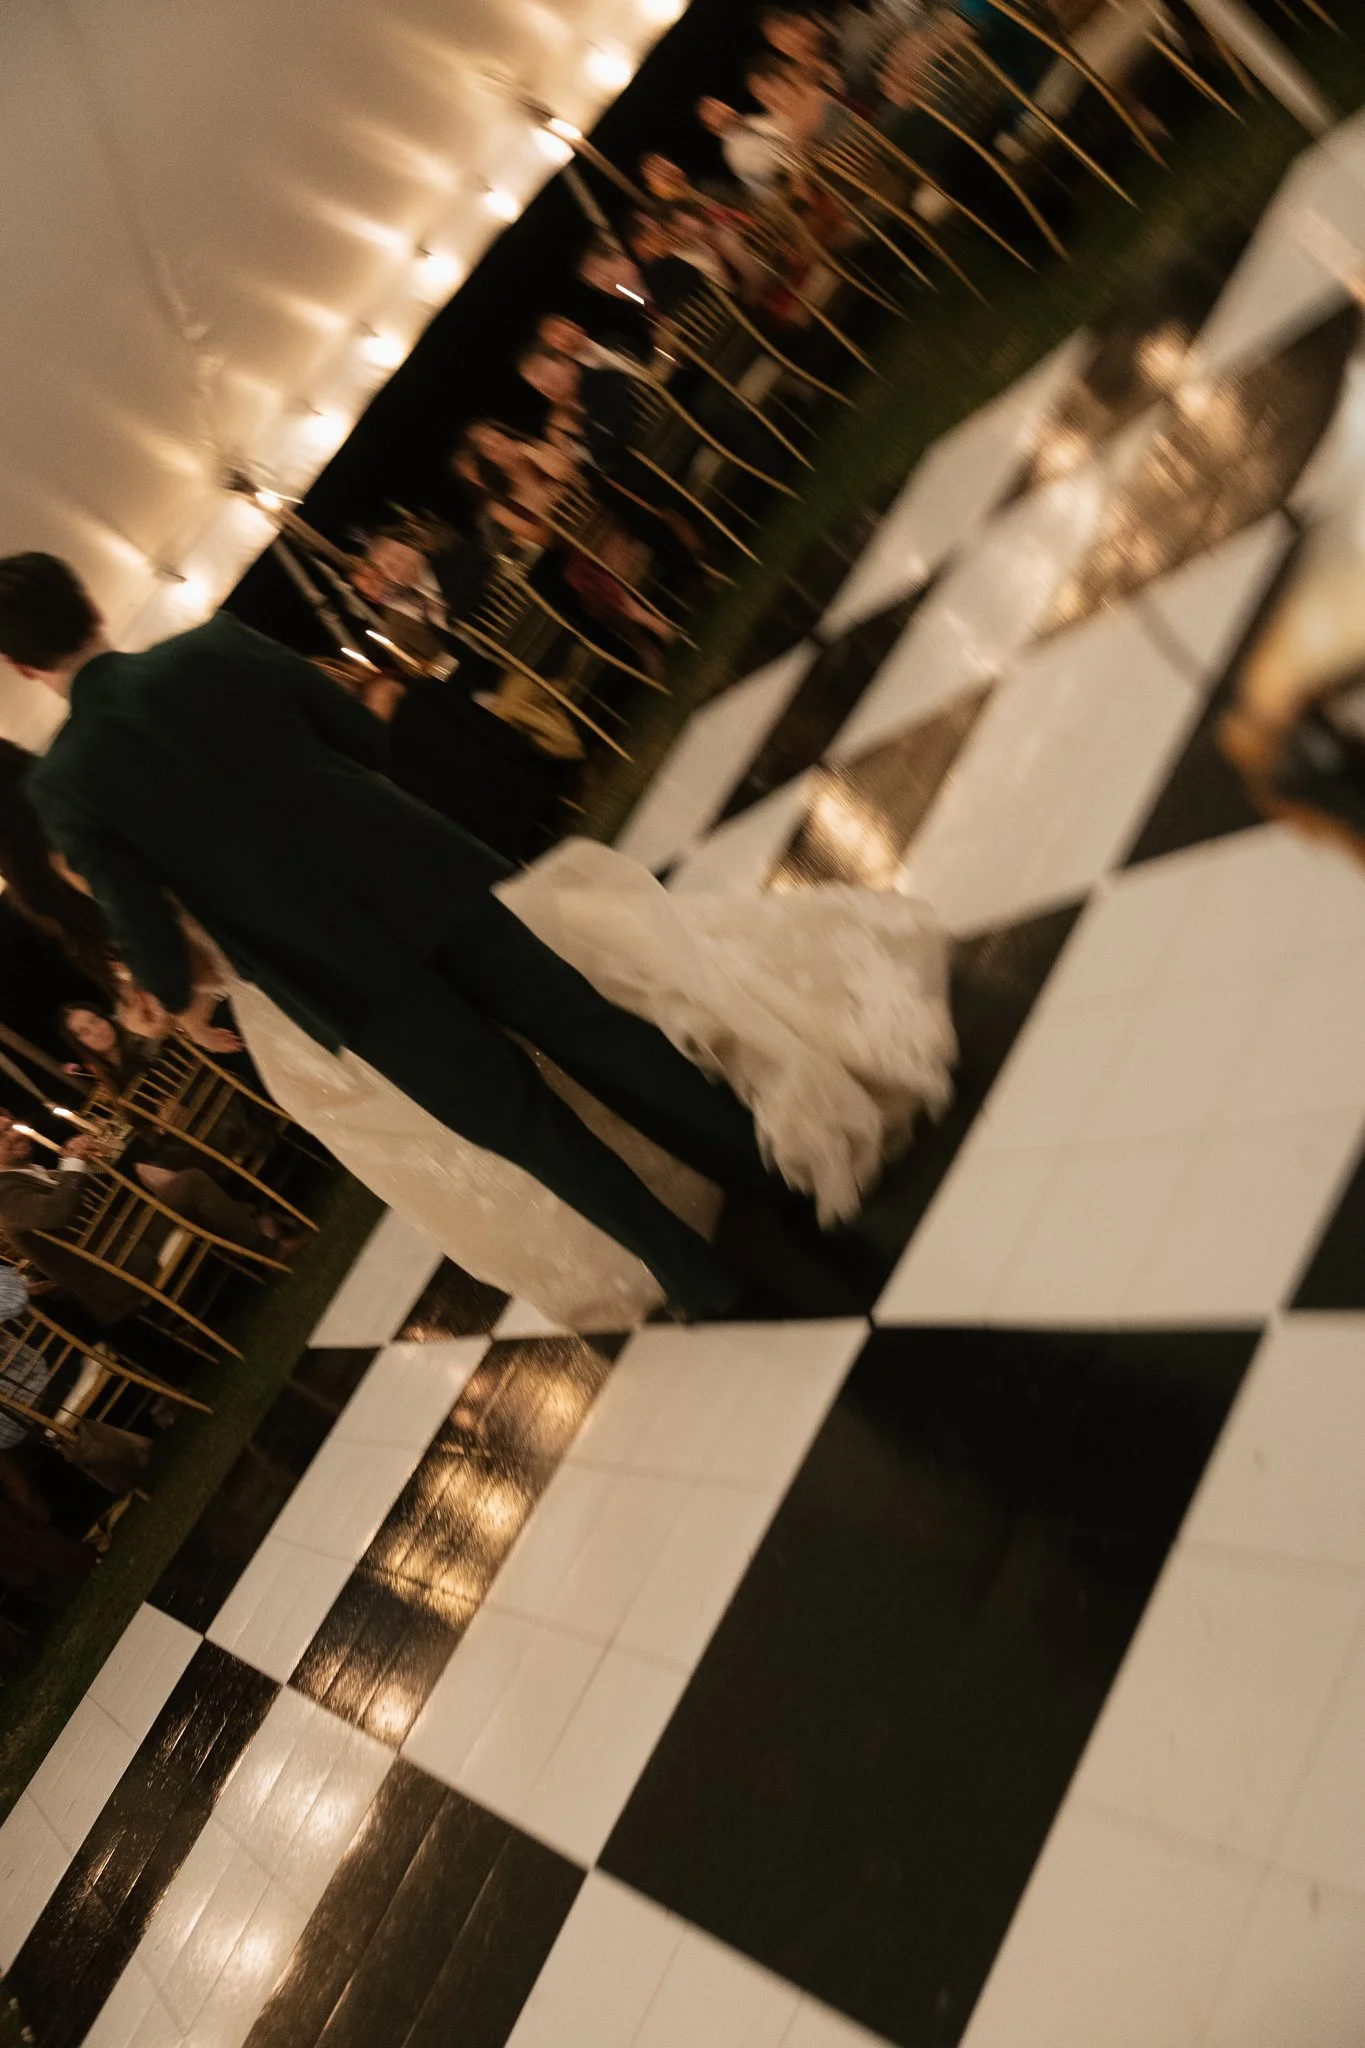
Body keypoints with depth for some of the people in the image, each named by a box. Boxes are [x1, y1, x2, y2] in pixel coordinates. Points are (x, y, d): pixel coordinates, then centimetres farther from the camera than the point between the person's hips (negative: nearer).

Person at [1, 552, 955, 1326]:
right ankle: (771, 1161, 20)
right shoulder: (217, 645, 3)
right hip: (427, 881, 2)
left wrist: (176, 996, 18)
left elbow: (144, 924, -3)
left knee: (517, 1119, 10)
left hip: (340, 974, -2)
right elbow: (366, 738, 10)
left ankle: (698, 1274, 20)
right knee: (589, 1026, 13)